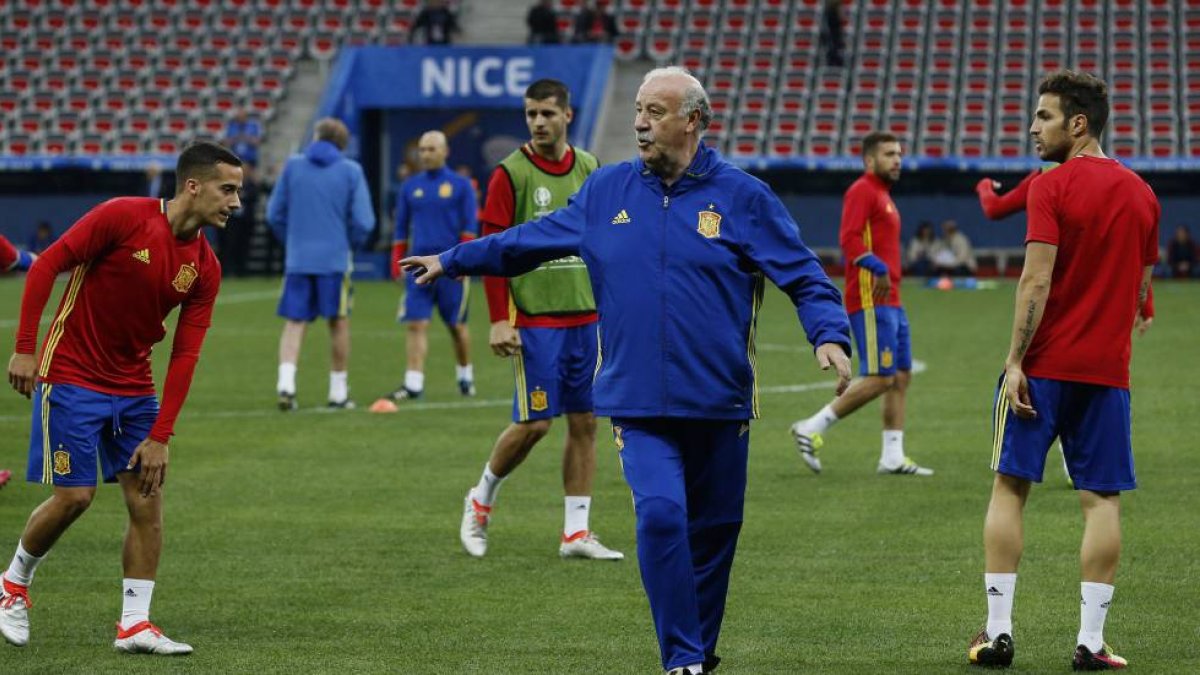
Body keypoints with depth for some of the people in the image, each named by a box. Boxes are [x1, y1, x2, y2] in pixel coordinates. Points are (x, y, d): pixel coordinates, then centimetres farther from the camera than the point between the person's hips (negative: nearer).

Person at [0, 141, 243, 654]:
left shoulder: (205, 268, -1)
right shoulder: (123, 217, -17)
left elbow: (184, 355, -2)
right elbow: (47, 265, -14)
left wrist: (161, 436, -8)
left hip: (134, 389, 6)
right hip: (71, 378, -6)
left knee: (147, 498, -2)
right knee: (75, 496, -8)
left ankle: (135, 626, 4)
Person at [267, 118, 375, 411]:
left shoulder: (293, 166, 5)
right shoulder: (351, 171, 0)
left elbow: (274, 214, 8)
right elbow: (363, 221, -4)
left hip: (297, 259, 2)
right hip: (335, 260, -1)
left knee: (294, 323, 4)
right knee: (339, 323, 9)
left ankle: (286, 383, -15)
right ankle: (338, 391, 13)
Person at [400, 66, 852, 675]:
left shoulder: (741, 196, 0)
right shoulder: (606, 191, 9)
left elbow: (804, 277, 0)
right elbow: (531, 239, 23)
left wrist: (829, 336, -17)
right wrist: (451, 260, 28)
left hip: (719, 405, 0)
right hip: (637, 404, 0)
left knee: (713, 532, 9)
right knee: (660, 516, -18)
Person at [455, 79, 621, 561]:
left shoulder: (589, 169, 9)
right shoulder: (510, 174, -7)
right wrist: (499, 320, -14)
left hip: (586, 317, 5)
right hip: (535, 319, -5)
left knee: (585, 422, 4)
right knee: (534, 423, -7)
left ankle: (576, 532, 10)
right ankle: (481, 501, 17)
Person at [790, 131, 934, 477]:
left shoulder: (883, 196, 22)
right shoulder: (862, 191, -9)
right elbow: (849, 240, -21)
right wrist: (879, 268, -28)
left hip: (891, 304, 10)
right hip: (872, 302, -10)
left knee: (902, 376, 8)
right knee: (880, 379, -12)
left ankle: (893, 457, 9)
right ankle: (811, 429, -7)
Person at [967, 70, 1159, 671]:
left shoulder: (1052, 188, -9)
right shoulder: (1141, 195, 9)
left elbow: (1037, 280, -15)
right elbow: (1141, 288, 16)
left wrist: (1015, 360, -13)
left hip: (1043, 365, -4)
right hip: (1108, 369, 4)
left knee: (1010, 487, 4)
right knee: (1102, 499, 4)